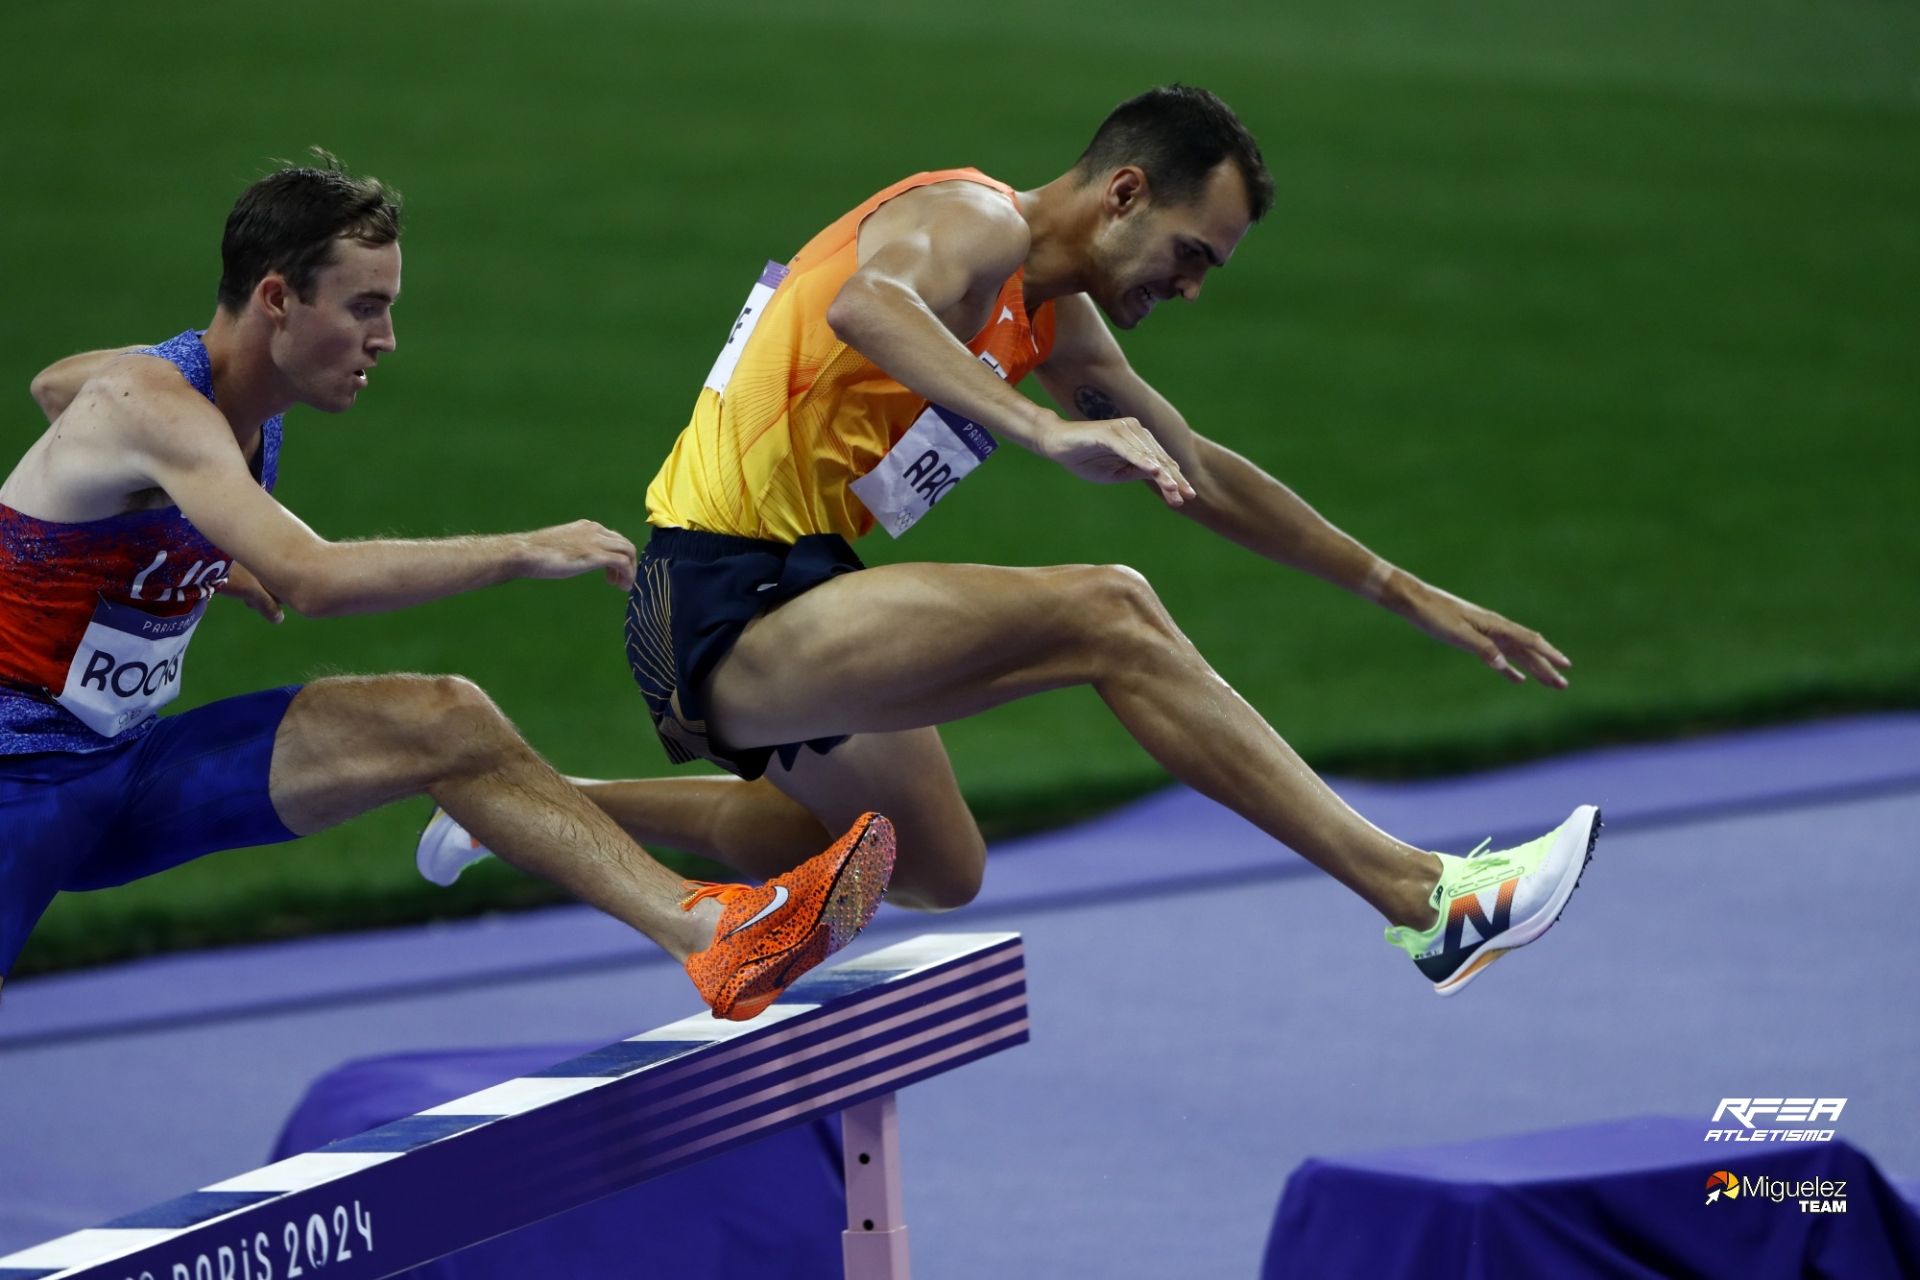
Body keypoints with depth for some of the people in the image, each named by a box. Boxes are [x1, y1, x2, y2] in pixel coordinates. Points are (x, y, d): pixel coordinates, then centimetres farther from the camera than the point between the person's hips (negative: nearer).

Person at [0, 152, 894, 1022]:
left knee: (444, 723, -12)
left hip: (130, 759, 8)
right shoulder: (153, 406, -23)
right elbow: (315, 579, -37)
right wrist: (525, 553, -32)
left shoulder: (222, 385, 7)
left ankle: (710, 934, -24)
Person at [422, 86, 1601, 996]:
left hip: (789, 613, 11)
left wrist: (1405, 594, 26)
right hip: (723, 605, -11)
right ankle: (1419, 897, -29)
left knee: (940, 875, 29)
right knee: (1105, 614, -24)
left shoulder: (1054, 316, 15)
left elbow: (1199, 471, 26)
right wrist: (1041, 427, -50)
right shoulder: (974, 223, -13)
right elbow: (863, 300, -37)